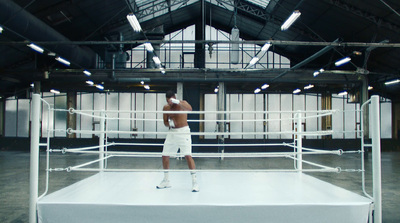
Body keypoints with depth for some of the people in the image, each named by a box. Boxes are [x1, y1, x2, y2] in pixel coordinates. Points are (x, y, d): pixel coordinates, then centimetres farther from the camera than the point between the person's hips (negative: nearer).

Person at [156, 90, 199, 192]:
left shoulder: (182, 103, -7)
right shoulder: (166, 107, 6)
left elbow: (190, 109, -30)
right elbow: (165, 122, 11)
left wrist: (177, 102, -40)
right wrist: (169, 123, -12)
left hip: (183, 132, -5)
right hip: (172, 132, 5)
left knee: (188, 155, -16)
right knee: (165, 156, 6)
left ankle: (194, 182, -9)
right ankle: (166, 181, 25)